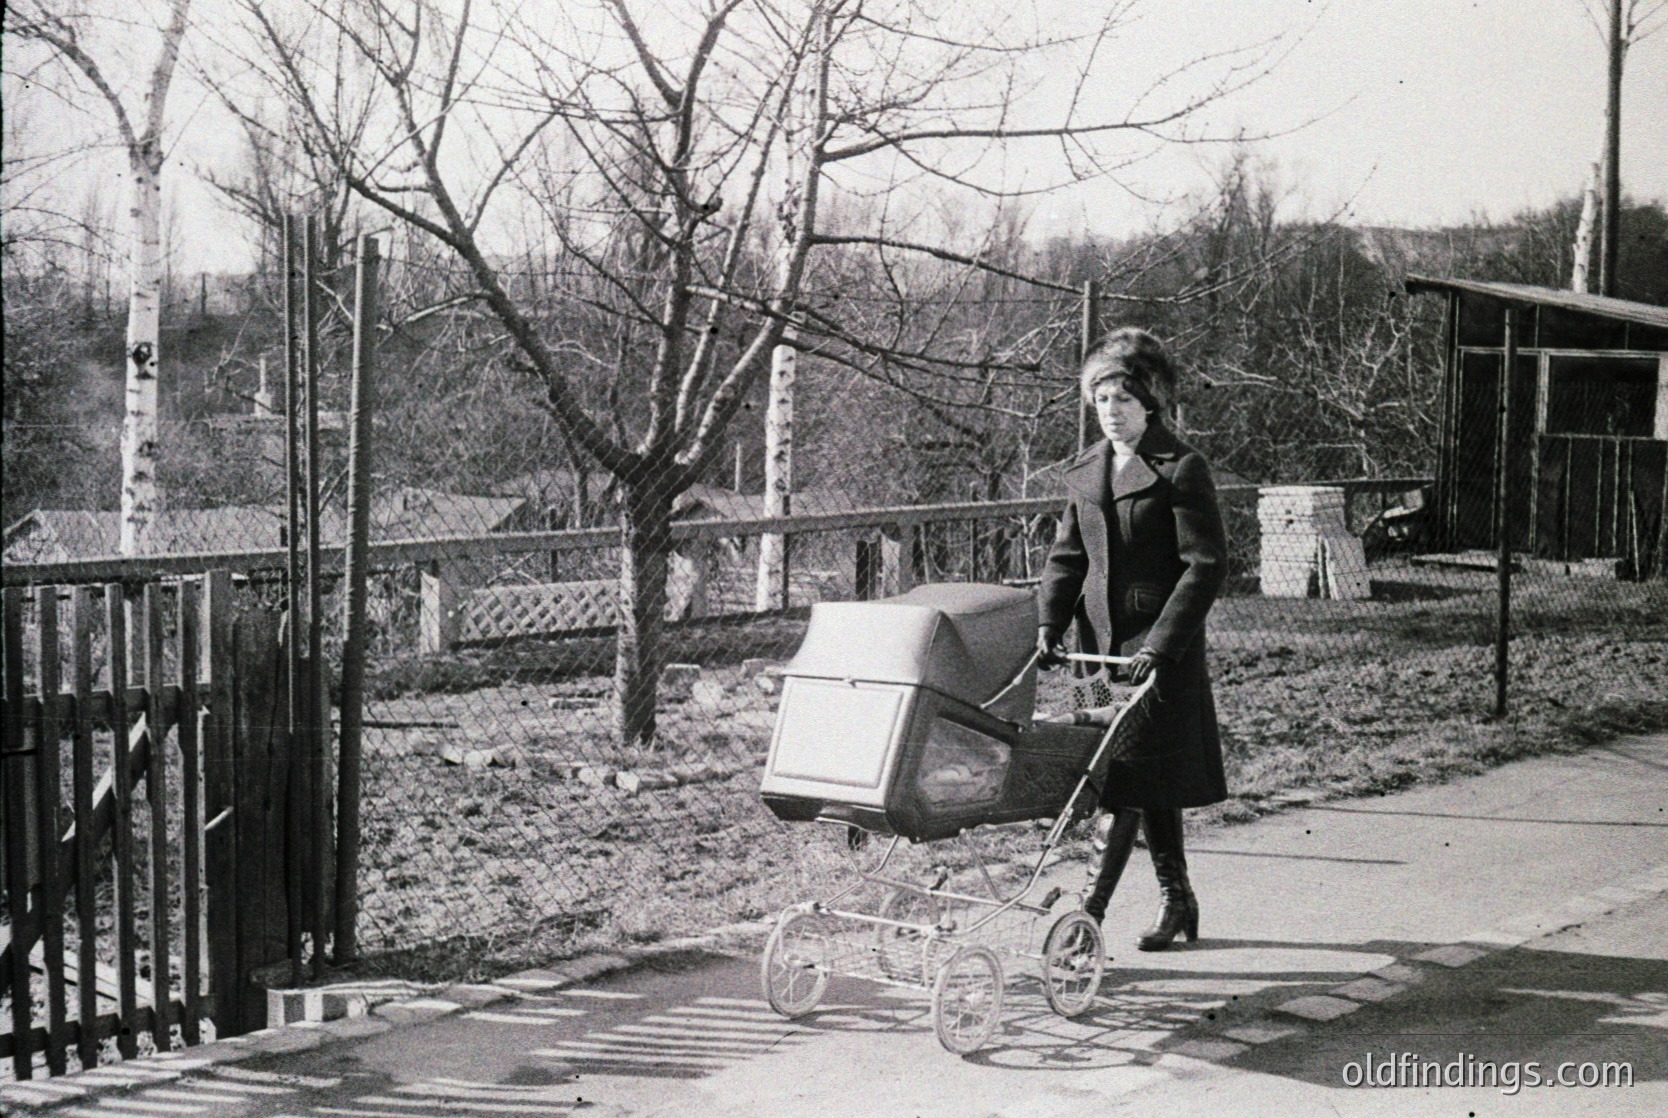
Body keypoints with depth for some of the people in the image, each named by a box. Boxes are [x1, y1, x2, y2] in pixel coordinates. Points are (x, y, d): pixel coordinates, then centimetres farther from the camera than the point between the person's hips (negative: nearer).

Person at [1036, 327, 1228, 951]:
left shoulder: (1181, 470, -8)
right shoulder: (1087, 471, 11)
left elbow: (1205, 566, -12)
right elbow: (1066, 556, 14)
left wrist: (1161, 645, -18)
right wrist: (1049, 626, 0)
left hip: (1163, 646, -6)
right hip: (1102, 639, 6)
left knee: (1140, 772, -7)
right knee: (1140, 779, 10)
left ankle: (1096, 902, -5)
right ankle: (1177, 901, 21)